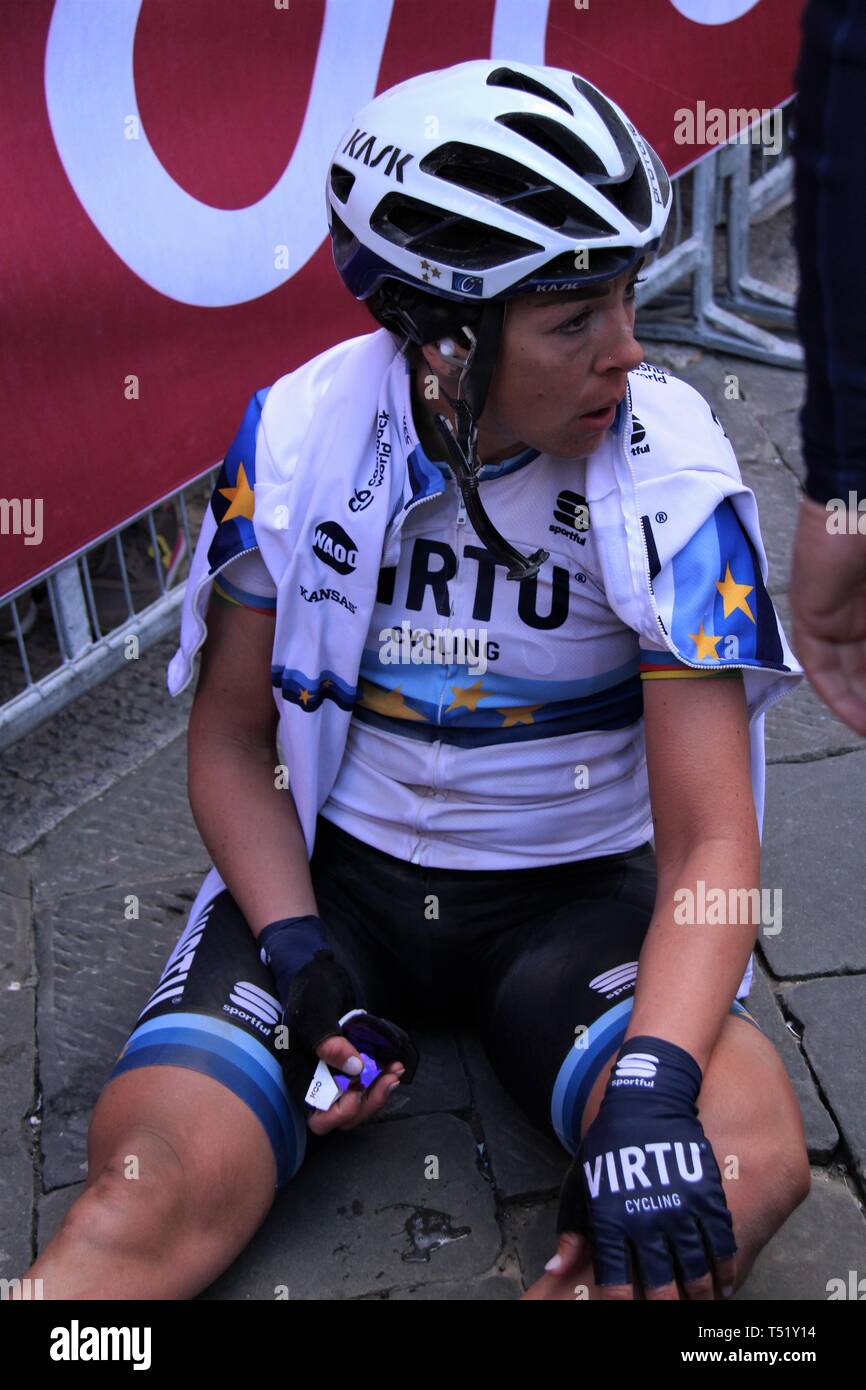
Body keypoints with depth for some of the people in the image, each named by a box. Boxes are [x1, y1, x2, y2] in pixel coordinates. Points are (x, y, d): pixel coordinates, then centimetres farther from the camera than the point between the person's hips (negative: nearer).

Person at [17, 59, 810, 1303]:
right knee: (157, 1189, -24)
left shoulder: (667, 473, -14)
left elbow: (709, 835, -16)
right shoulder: (298, 435, -9)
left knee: (741, 1164, -29)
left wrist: (653, 1082, -32)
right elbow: (233, 738, 3)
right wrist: (296, 955, -12)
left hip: (579, 891, 0)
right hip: (336, 870, 1)